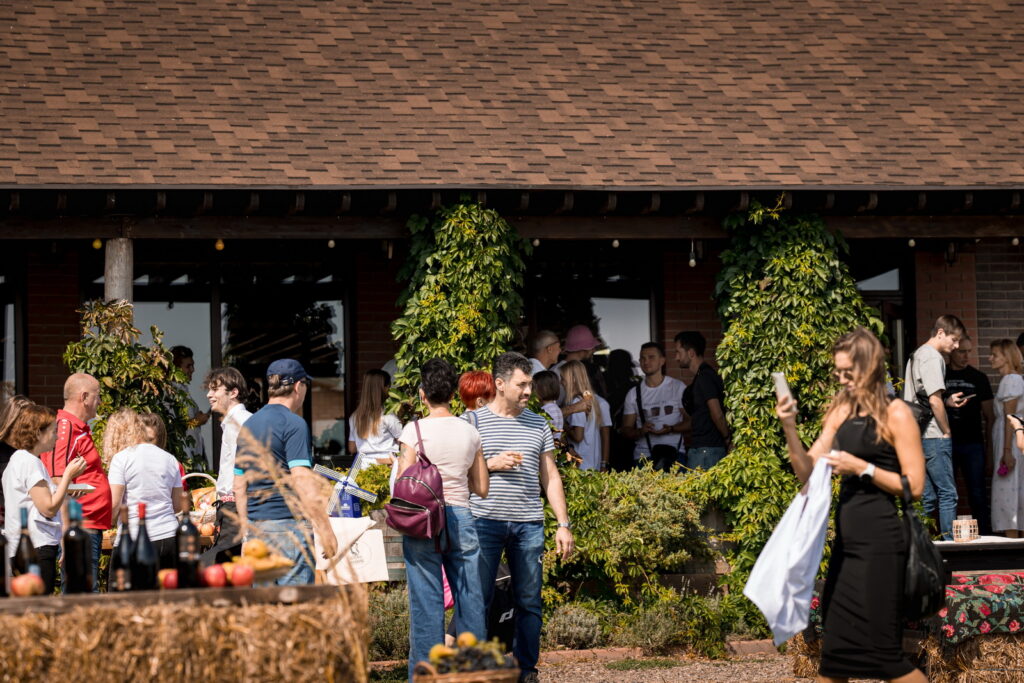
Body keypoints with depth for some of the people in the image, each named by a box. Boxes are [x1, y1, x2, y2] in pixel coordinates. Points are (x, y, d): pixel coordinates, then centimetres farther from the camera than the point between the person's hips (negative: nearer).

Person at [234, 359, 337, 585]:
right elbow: (302, 481, -18)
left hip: (256, 527, 8)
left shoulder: (248, 425, 14)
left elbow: (239, 485, 18)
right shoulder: (293, 424, -10)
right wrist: (325, 529, -16)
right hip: (286, 524, -8)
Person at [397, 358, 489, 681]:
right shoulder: (470, 431, 5)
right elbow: (481, 488, 11)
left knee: (426, 602, 0)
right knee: (470, 599, 7)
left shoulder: (415, 430, -6)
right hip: (461, 518, 3)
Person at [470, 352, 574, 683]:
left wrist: (563, 524, 10)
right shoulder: (473, 422, 3)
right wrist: (490, 464, -11)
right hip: (485, 521, -3)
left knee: (530, 602, 4)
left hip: (529, 524, 3)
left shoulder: (538, 425, 14)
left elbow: (551, 477, 16)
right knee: (478, 600, -3)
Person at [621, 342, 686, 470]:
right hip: (643, 455, 2)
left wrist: (671, 429, -15)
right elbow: (626, 429, 11)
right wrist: (641, 431, -10)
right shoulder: (634, 394, 12)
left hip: (673, 451, -2)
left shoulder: (678, 387, 7)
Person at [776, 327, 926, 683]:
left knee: (881, 649, -5)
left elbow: (914, 484, -10)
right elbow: (807, 470, 9)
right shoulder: (842, 413, 10)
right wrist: (789, 429, -5)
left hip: (879, 543, -7)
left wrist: (862, 468, -16)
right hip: (846, 541, 7)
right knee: (835, 644, 12)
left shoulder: (896, 414, -8)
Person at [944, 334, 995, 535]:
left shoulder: (978, 378, 9)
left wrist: (989, 450, 3)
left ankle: (985, 536, 0)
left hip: (972, 444, 0)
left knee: (977, 496, -3)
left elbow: (989, 416, 9)